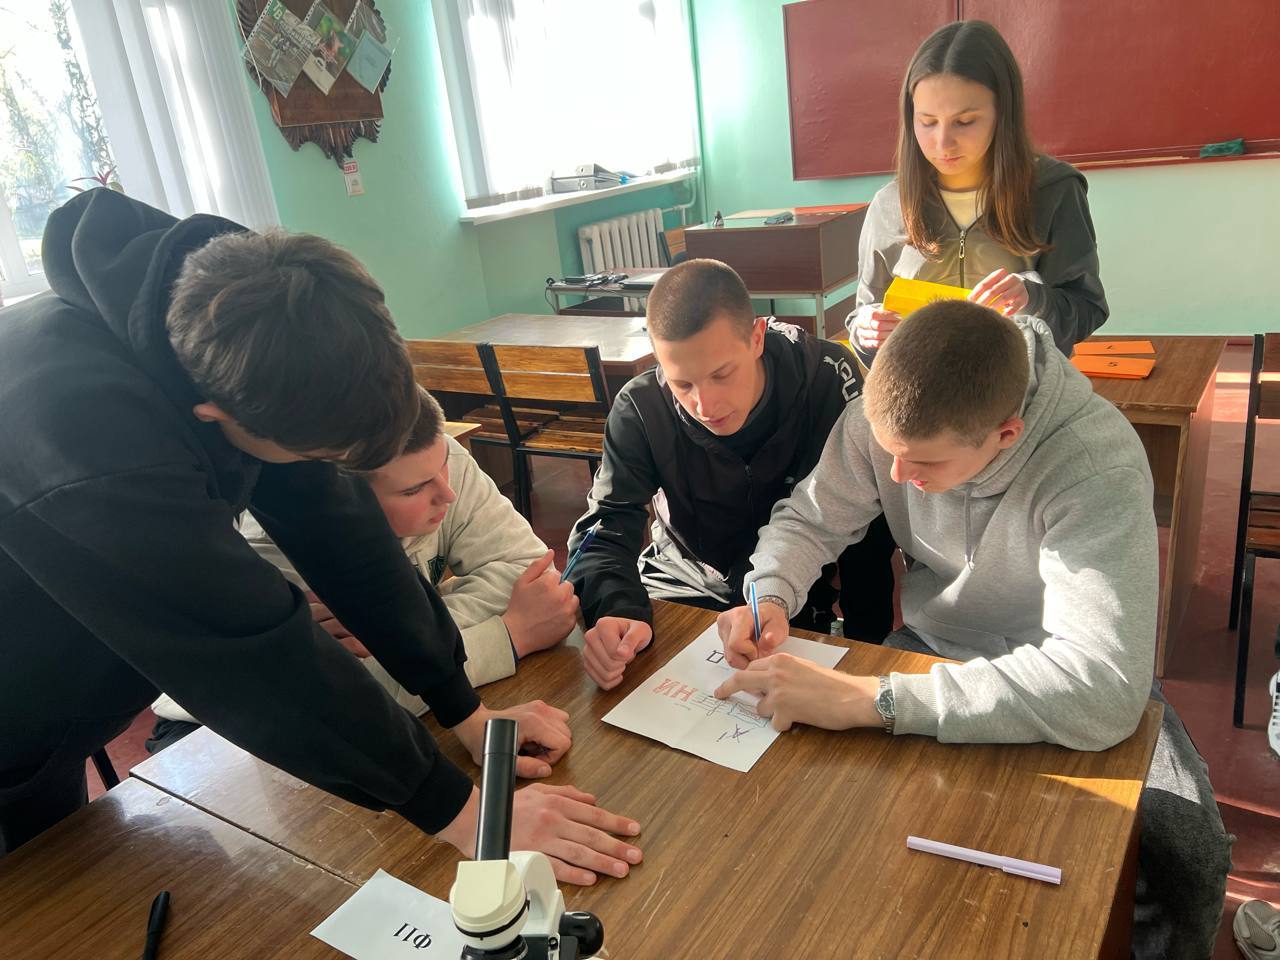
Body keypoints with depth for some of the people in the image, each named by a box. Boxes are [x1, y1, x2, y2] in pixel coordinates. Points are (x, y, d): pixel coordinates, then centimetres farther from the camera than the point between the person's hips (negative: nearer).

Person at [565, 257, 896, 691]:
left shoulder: (826, 379, -21)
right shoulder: (640, 408, -19)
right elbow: (605, 528, -19)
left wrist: (866, 651, -13)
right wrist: (617, 610, -41)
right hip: (683, 579, 2)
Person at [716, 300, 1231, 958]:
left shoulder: (1098, 465, -32)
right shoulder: (889, 415, -18)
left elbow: (1102, 690, -43)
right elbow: (808, 521, -2)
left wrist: (866, 698, -45)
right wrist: (770, 597, -25)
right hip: (933, 649, 3)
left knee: (1179, 857, -28)